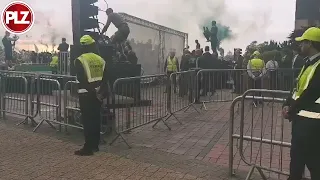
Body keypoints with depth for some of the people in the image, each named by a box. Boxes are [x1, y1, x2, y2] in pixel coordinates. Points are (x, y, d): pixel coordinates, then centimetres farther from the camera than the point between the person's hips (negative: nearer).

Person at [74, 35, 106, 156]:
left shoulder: (80, 60, -8)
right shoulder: (100, 59, 8)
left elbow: (82, 79, -16)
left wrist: (91, 90, -13)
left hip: (86, 94, -6)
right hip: (98, 93, 6)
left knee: (87, 120, -1)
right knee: (96, 118, 13)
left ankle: (88, 148, 3)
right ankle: (95, 145, 23)